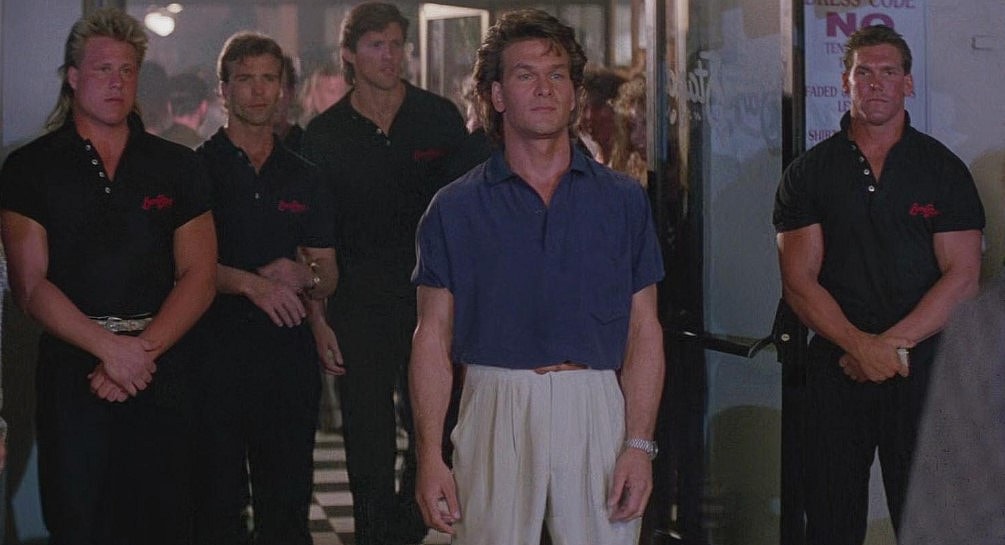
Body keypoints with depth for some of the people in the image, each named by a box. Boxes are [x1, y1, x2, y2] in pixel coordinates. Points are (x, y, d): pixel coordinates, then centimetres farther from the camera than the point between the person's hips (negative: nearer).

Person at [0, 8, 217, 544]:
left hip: (163, 371, 2)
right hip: (71, 371, -1)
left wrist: (143, 350, -11)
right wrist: (111, 349, -15)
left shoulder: (177, 166, 10)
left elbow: (198, 278, 3)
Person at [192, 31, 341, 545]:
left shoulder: (302, 176, 15)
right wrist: (251, 283, -18)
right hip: (216, 347, -3)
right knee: (217, 500, -2)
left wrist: (303, 278, -7)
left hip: (289, 349, 3)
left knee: (288, 502, 4)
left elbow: (328, 276, 15)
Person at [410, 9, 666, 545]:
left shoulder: (622, 199, 7)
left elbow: (644, 330, 5)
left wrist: (640, 444, -5)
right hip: (496, 413, -1)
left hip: (596, 410, 1)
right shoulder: (455, 208, 5)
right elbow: (433, 339, 3)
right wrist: (429, 456, -5)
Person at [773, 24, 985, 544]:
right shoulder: (808, 173, 7)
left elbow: (962, 277, -2)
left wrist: (893, 343, -13)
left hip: (922, 365, -1)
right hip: (836, 368, 1)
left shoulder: (943, 169, 6)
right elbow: (799, 279, 0)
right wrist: (860, 344, -14)